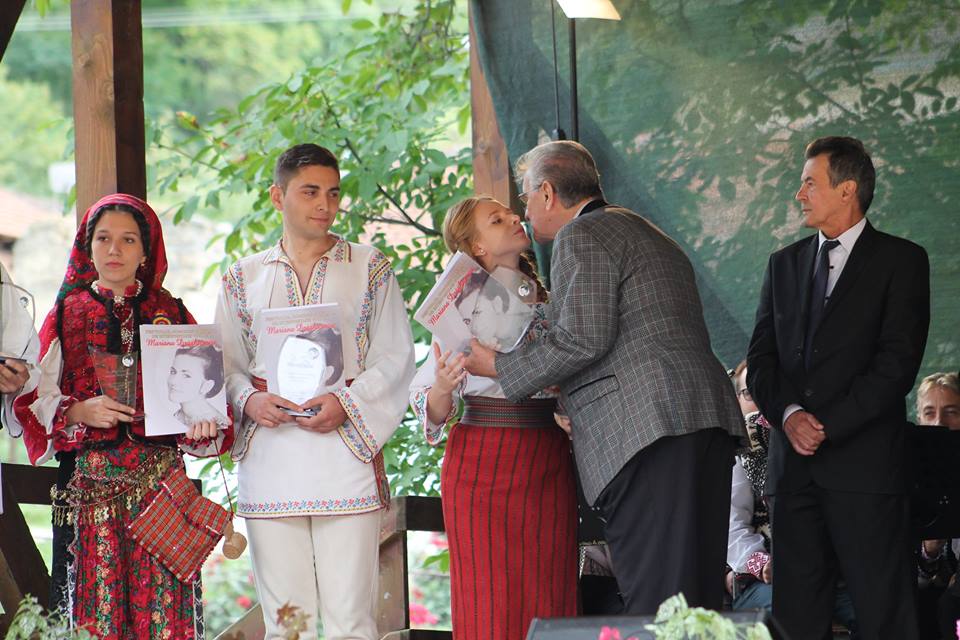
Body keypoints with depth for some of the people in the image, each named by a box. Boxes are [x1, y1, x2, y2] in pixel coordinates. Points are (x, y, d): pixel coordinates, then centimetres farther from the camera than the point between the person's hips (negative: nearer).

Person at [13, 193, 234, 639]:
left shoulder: (171, 315, 9)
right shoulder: (67, 315, 8)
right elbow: (35, 399, 5)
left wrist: (202, 420, -12)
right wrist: (80, 412, -13)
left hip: (159, 481, 0)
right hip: (87, 482, 0)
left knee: (160, 600, -7)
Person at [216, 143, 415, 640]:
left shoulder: (369, 269, 10)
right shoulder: (243, 278, 15)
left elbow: (396, 359, 4)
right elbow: (225, 366, 14)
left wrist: (346, 403, -12)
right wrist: (249, 401, -8)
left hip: (345, 452, -2)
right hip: (268, 461, 2)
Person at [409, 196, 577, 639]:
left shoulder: (549, 302, 13)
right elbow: (431, 409, -2)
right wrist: (442, 389, -24)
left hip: (550, 465, 4)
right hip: (484, 464, -4)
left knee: (550, 603, 2)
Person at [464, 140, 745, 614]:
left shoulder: (582, 236, -2)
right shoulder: (647, 234, 29)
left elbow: (583, 339, -12)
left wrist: (500, 367, 0)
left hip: (647, 426, -10)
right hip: (707, 421, 10)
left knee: (652, 599, -12)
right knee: (695, 594, 8)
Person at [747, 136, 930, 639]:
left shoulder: (901, 261, 2)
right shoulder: (784, 264, 18)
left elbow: (898, 361, -8)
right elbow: (760, 357, 12)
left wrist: (827, 425, -12)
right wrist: (788, 414, -8)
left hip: (863, 462, -5)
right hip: (794, 463, 5)